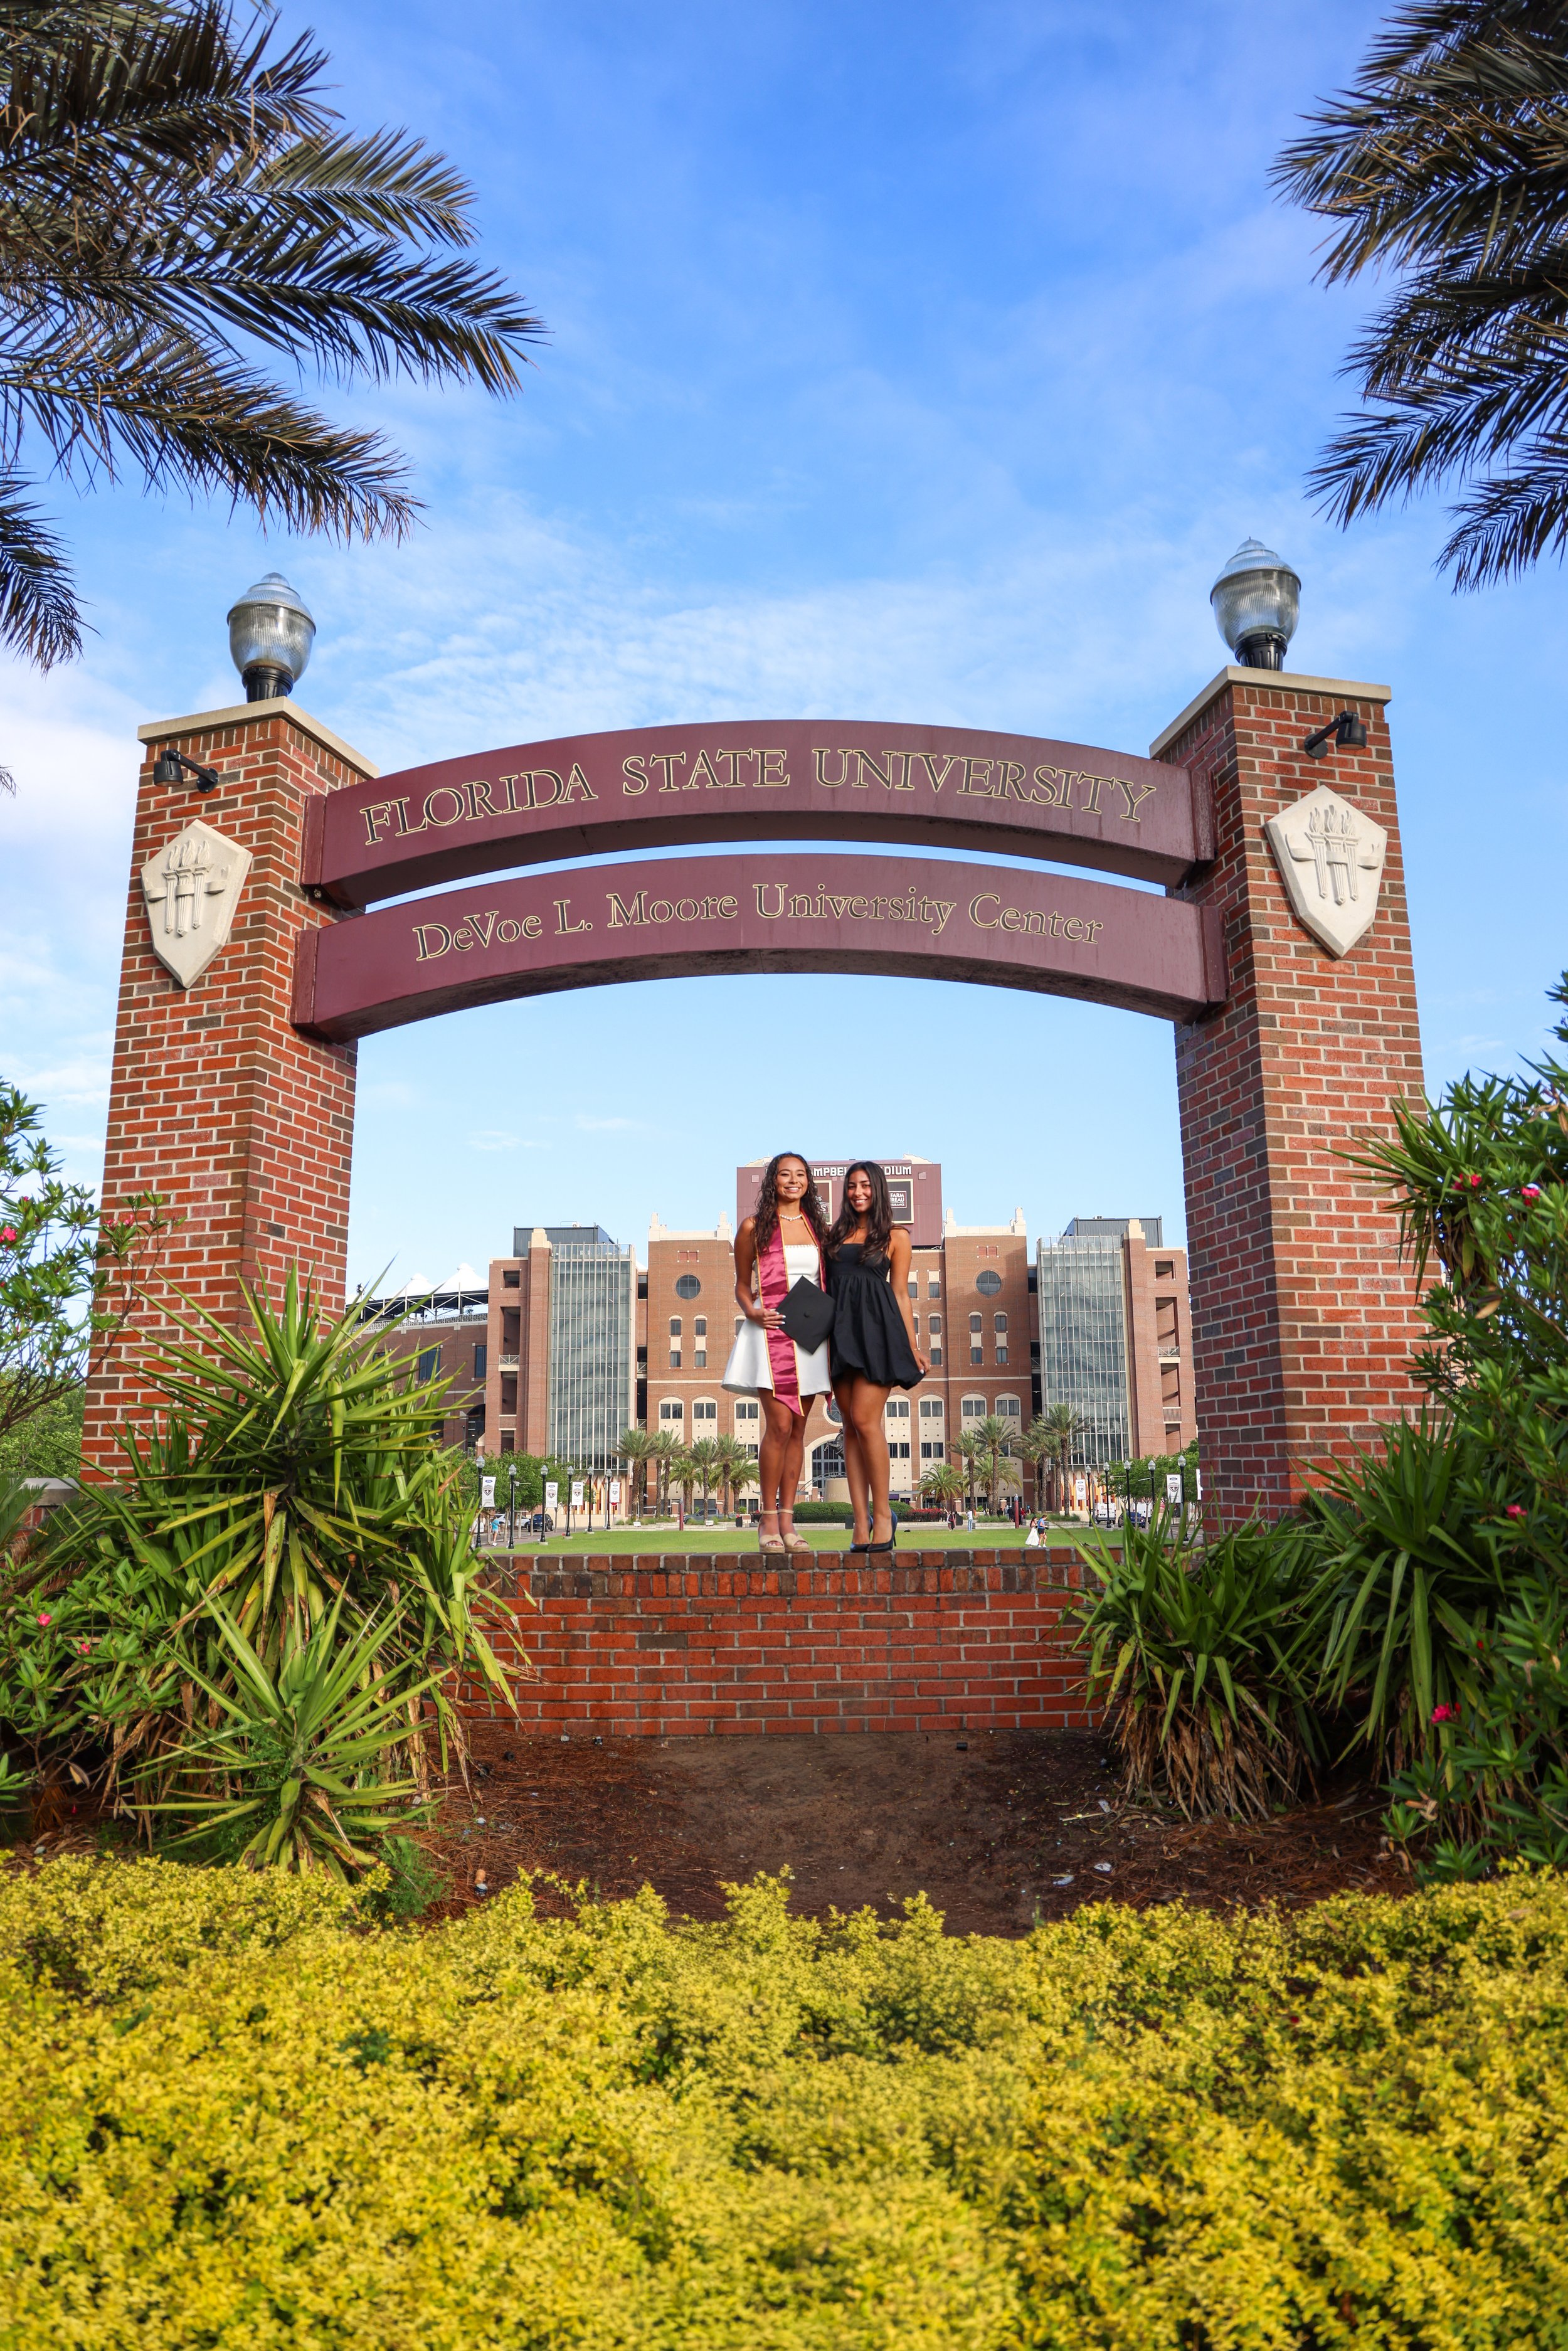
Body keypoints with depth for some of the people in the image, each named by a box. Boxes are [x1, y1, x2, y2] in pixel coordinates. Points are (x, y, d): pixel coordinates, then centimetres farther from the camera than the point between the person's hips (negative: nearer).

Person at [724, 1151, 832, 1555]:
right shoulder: (754, 1228, 5)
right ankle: (768, 1518, -2)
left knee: (798, 1428, 4)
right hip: (771, 1329, -4)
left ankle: (787, 1520, 9)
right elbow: (741, 1286, 9)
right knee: (780, 1424, -13)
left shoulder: (820, 1227, 15)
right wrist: (752, 1313, -10)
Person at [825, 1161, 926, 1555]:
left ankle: (882, 1512, -3)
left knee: (865, 1419, -15)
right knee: (850, 1426, 0)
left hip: (877, 1329, -4)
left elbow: (900, 1294, 7)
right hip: (841, 1331, 4)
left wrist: (913, 1347, 4)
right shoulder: (835, 1233, 17)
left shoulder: (895, 1237, 8)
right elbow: (824, 1285, 17)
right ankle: (862, 1523, 1)